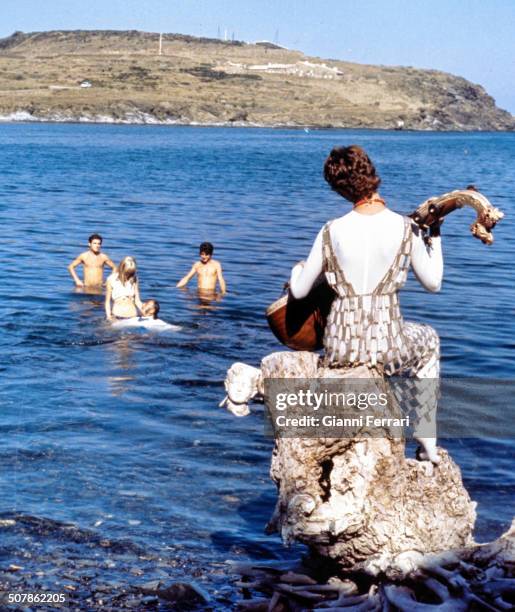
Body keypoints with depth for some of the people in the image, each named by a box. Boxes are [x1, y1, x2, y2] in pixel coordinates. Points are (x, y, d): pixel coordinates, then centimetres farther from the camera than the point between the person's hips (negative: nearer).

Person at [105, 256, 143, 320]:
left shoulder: (134, 280, 8)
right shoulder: (112, 279, 1)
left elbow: (137, 301, 9)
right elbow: (107, 301, 4)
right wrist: (108, 315, -9)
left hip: (133, 314, 1)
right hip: (117, 314, -1)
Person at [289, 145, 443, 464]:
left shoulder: (332, 231, -6)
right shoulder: (406, 228, -8)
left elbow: (299, 291, 3)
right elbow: (433, 283, 6)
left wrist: (298, 268, 25)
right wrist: (435, 237, 20)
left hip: (341, 348, 1)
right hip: (388, 347, -1)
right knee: (429, 340, 35)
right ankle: (427, 440, 30)